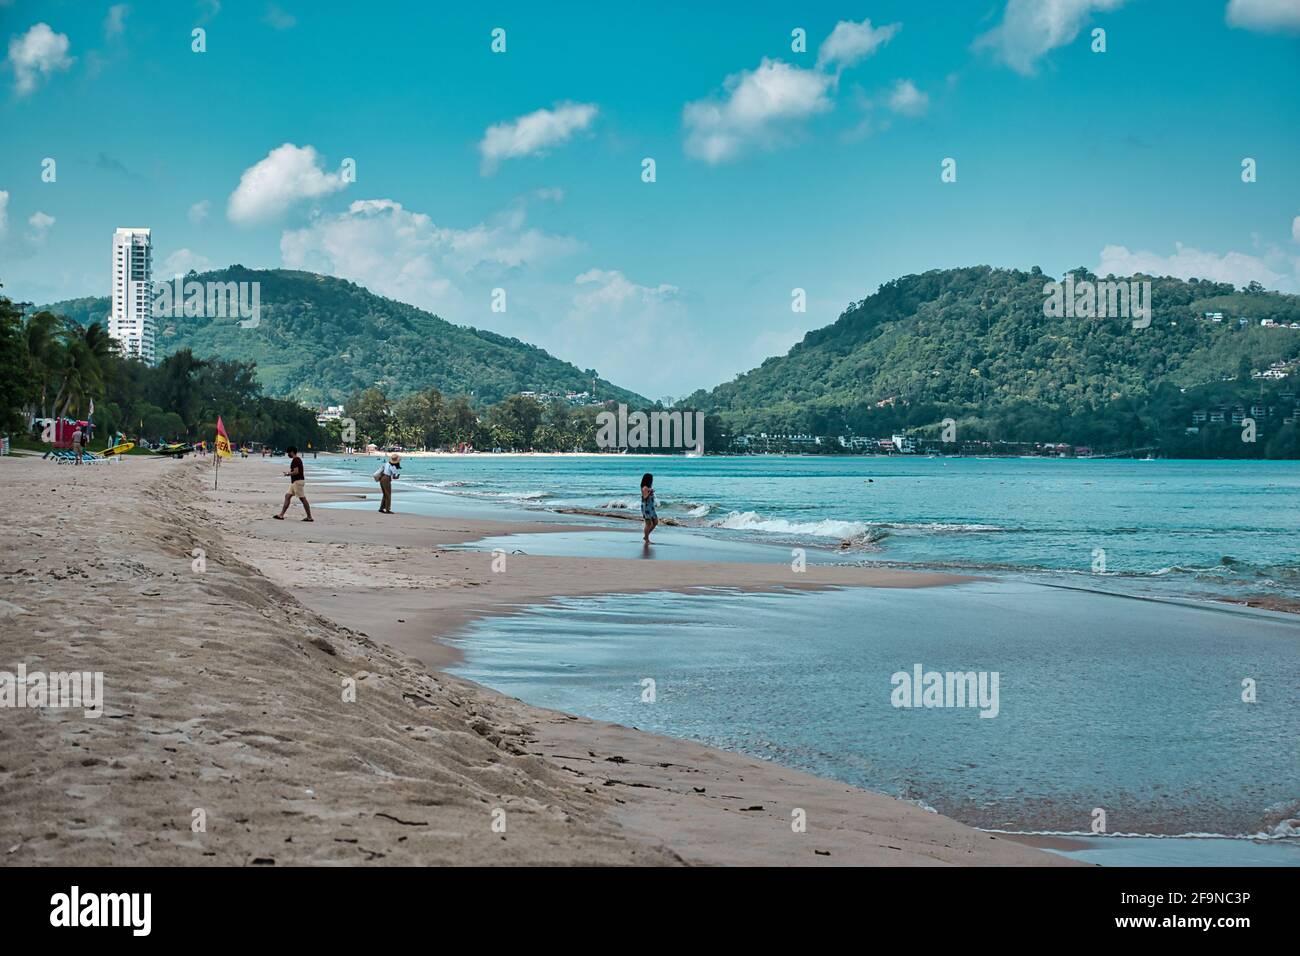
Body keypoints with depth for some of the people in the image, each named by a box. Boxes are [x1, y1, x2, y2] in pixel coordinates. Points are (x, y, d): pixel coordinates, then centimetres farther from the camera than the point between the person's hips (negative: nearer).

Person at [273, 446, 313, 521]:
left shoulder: (295, 460, -16)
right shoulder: (297, 459, 16)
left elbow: (296, 472, -24)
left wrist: (288, 473, -8)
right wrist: (289, 472, 18)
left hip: (298, 481, -11)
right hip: (294, 482, 11)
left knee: (303, 499, -7)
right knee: (287, 496, 10)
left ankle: (309, 517, -4)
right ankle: (281, 515, 11)